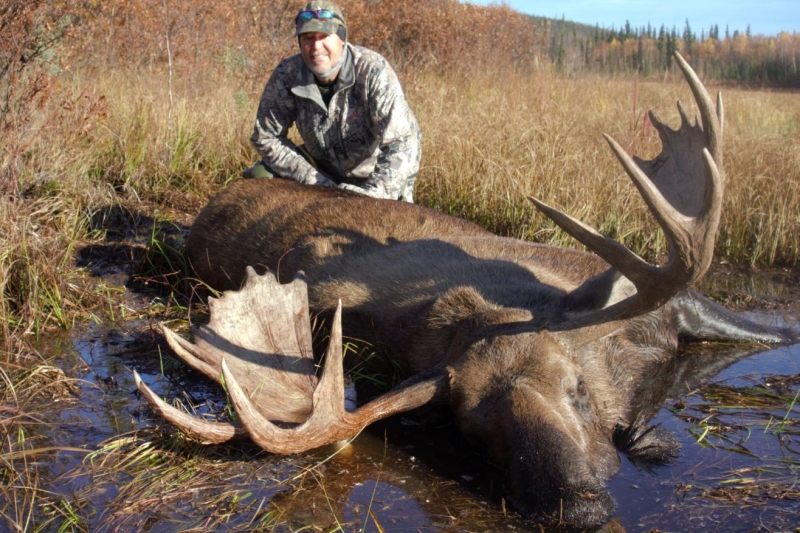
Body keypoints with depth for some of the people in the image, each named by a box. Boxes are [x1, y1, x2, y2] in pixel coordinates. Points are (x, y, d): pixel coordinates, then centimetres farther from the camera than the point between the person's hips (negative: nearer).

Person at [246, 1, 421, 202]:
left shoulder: (372, 70, -27)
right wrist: (316, 182, -18)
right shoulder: (287, 75, -17)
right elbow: (265, 137, -9)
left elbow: (403, 140, -31)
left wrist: (372, 193, -40)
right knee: (260, 177, -13)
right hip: (322, 171, 3)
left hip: (375, 177, -3)